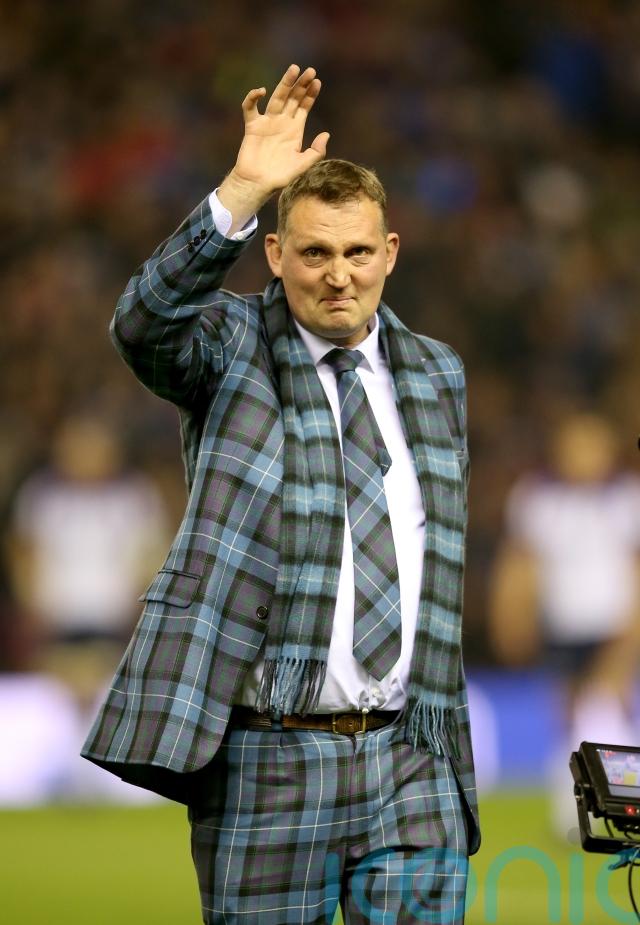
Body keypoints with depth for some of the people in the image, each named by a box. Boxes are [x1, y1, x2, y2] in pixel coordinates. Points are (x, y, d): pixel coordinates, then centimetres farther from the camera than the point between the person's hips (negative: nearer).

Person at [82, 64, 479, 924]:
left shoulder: (437, 376, 15)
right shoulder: (234, 349, 1)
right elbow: (145, 323, -24)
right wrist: (242, 193, -34)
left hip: (414, 759, 4)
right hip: (269, 759, -4)